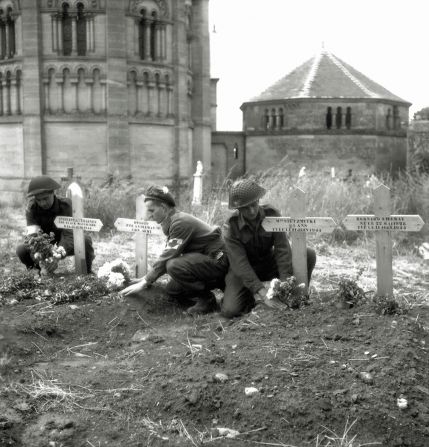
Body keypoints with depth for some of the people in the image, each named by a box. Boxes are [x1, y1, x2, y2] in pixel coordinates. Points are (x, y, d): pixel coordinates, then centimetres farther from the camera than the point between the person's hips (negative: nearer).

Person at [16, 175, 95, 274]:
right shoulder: (31, 208, -18)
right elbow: (32, 233, -28)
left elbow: (68, 235, -32)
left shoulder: (66, 205, -26)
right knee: (21, 250, -24)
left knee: (86, 240, -31)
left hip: (66, 247, -2)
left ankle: (87, 273, -5)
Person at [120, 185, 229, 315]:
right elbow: (166, 256, 16)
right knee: (172, 289, 6)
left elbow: (167, 257, -22)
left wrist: (145, 283, -16)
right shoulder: (174, 221, 11)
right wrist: (147, 277, 11)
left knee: (175, 266, -29)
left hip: (217, 260, -10)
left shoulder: (180, 222, -20)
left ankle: (207, 301, -14)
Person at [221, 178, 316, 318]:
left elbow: (282, 249, -21)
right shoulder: (231, 226, -22)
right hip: (243, 271, -2)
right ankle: (251, 297, 8)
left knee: (309, 255, -18)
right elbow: (240, 264, -28)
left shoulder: (271, 214, -17)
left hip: (269, 264, 2)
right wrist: (263, 293, -37)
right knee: (230, 311, -25)